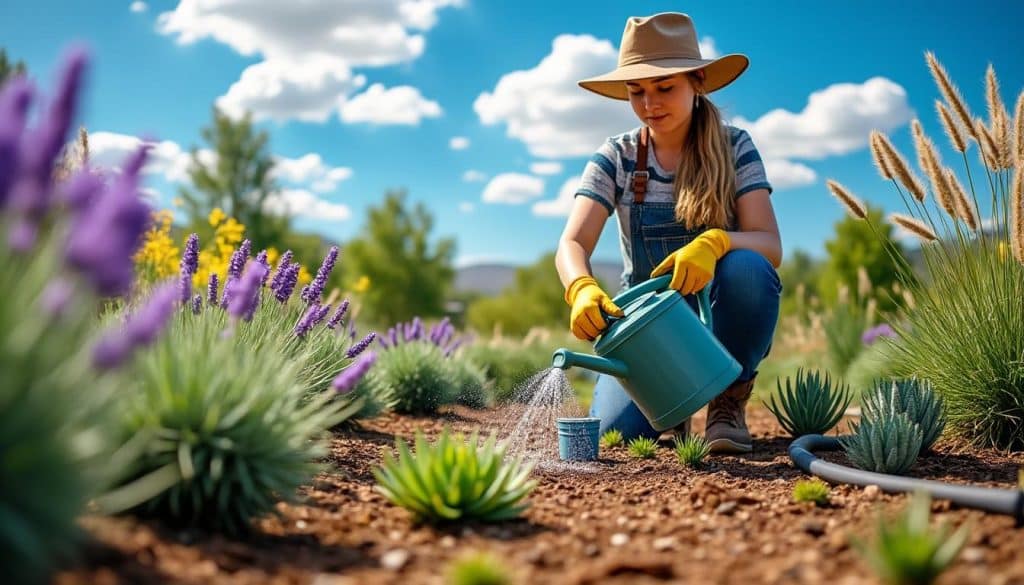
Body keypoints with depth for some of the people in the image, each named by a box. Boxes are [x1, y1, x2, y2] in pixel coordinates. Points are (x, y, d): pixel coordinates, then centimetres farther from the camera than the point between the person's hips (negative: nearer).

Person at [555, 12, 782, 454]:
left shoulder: (734, 148, -6)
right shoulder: (616, 158, -4)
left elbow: (770, 246, -17)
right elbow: (572, 244, -16)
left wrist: (716, 243, -41)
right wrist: (582, 288, -40)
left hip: (722, 320, -1)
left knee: (746, 267, -34)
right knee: (618, 427, -25)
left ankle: (729, 399, -10)